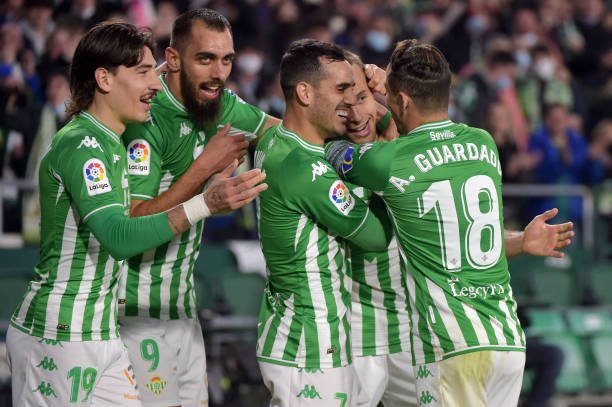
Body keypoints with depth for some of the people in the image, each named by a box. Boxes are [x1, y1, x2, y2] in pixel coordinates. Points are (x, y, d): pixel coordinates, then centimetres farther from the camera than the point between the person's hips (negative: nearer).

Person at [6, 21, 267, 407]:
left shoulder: (105, 141, 14)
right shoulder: (81, 145, -17)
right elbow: (118, 237, -31)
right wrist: (206, 204, -40)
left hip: (98, 334, 9)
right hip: (59, 335, -9)